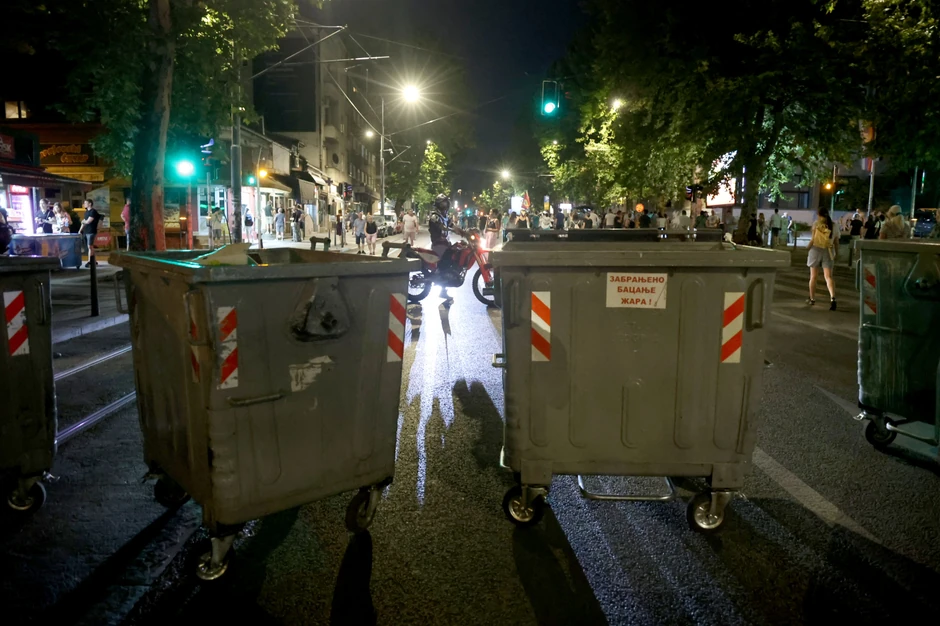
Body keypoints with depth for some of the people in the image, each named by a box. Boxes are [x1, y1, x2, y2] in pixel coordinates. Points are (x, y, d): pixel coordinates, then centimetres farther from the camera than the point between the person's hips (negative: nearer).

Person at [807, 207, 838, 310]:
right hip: (828, 252, 2)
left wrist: (807, 249, 2)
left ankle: (812, 299, 19)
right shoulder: (834, 226, 4)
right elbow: (836, 242, 7)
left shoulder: (816, 224, -4)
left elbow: (812, 240, -9)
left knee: (813, 276, 10)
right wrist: (836, 254, 16)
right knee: (828, 276, -3)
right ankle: (832, 298, -25)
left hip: (816, 250, -2)